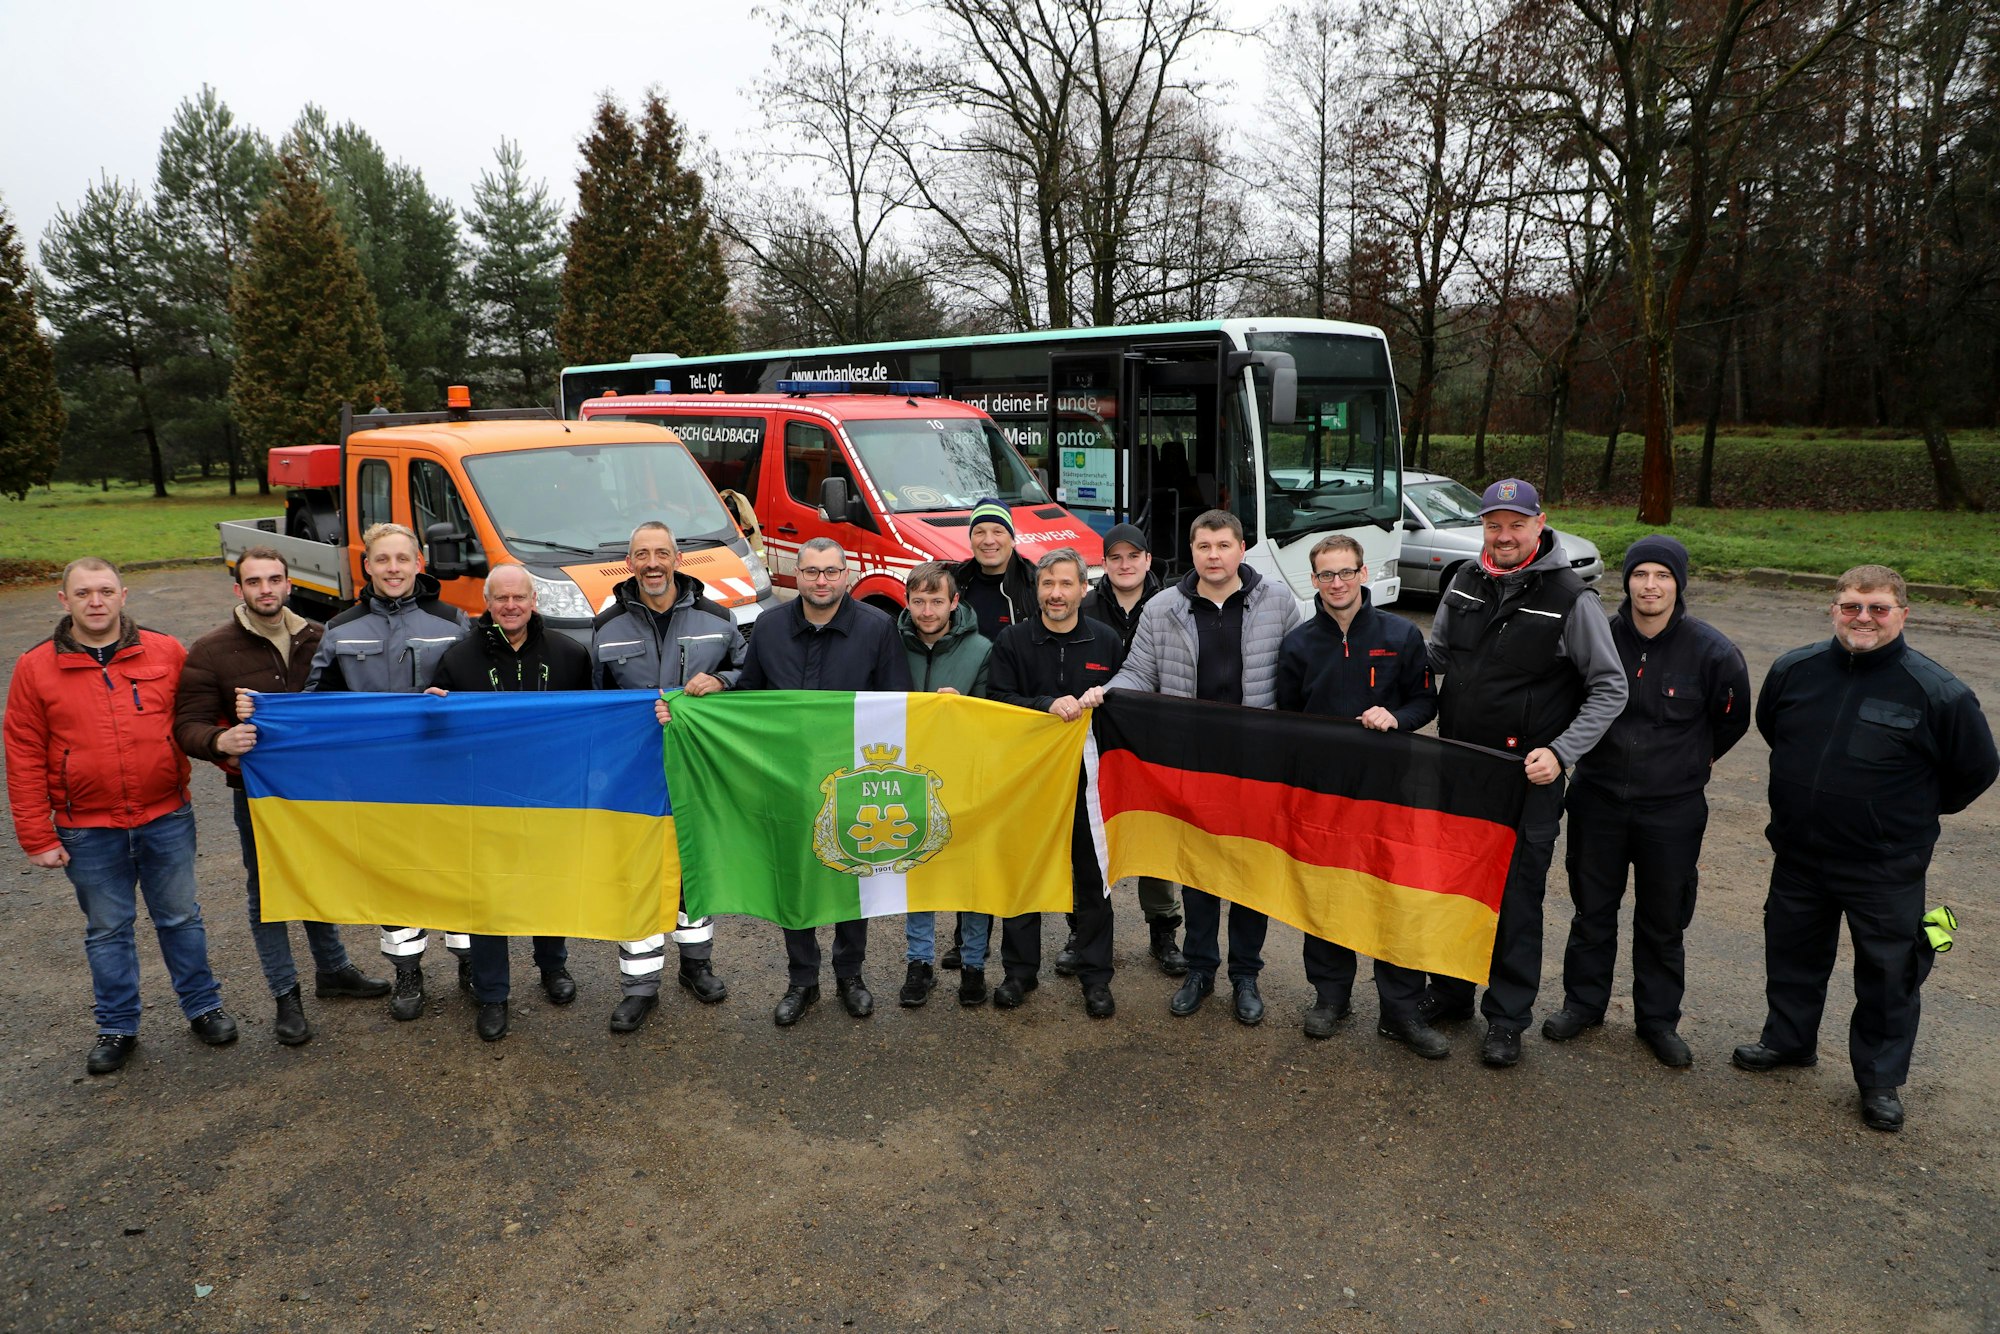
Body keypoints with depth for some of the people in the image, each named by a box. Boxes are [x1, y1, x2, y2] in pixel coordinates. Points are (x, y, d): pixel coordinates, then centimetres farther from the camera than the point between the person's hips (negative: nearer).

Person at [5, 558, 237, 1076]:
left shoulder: (166, 652, -3)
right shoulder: (35, 668, -4)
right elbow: (24, 759, -2)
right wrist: (37, 836, -3)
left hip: (166, 819, 0)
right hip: (88, 832, 0)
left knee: (180, 917, 13)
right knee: (107, 930, 13)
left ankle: (203, 1007, 29)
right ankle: (117, 1028, 28)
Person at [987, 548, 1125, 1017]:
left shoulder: (1106, 640, 6)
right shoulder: (1013, 641, 1)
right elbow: (998, 701, -7)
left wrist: (1105, 699, -11)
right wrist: (1048, 706, -22)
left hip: (1090, 773, 0)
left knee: (1092, 876, 6)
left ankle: (1095, 976, 18)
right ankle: (1019, 970, 22)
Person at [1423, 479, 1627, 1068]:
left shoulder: (1571, 599, -12)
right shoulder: (1466, 581, 3)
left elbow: (1610, 689, -9)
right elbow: (1435, 656, 16)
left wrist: (1561, 753, -18)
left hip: (1527, 776, -5)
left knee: (1517, 896, 5)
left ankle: (1507, 1018, 21)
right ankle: (1450, 991, 33)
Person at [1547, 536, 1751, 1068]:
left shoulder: (1711, 651, -12)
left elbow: (1733, 719, 6)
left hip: (1672, 809, -1)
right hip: (1597, 799, 1)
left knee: (1663, 920, 12)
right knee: (1592, 908, 14)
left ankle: (1658, 1018, 28)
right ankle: (1583, 1001, 31)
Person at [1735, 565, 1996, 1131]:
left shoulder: (1937, 692, -16)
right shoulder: (1794, 670, -5)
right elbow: (1769, 728, 16)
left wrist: (1917, 812, 8)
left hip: (1886, 868, -3)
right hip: (1799, 855, 4)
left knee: (1888, 973, 10)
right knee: (1792, 951, 19)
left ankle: (1882, 1079, 28)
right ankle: (1788, 1039, 41)